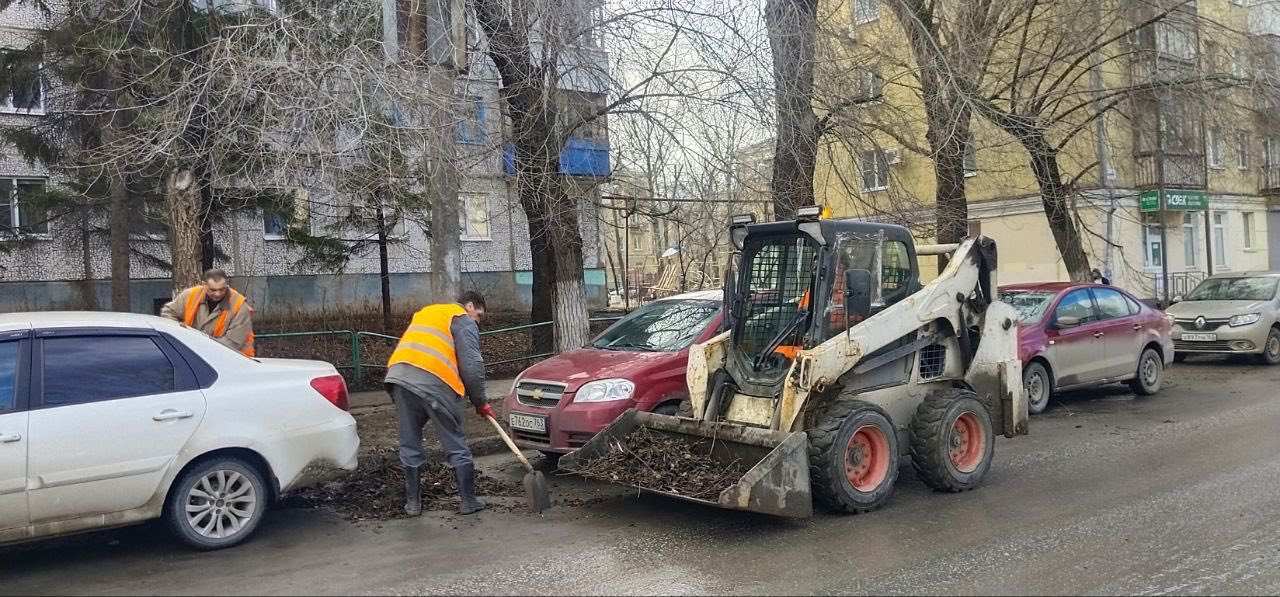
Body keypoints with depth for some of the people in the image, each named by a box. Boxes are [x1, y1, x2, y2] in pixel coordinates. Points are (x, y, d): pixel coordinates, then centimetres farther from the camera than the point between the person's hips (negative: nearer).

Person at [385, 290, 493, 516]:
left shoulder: (426, 312, 32)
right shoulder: (464, 320, 9)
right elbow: (471, 366, -1)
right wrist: (480, 402, 9)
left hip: (398, 374, 6)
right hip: (435, 382, -6)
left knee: (409, 445, 14)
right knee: (456, 446, 5)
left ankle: (412, 502, 19)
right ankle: (468, 501, 11)